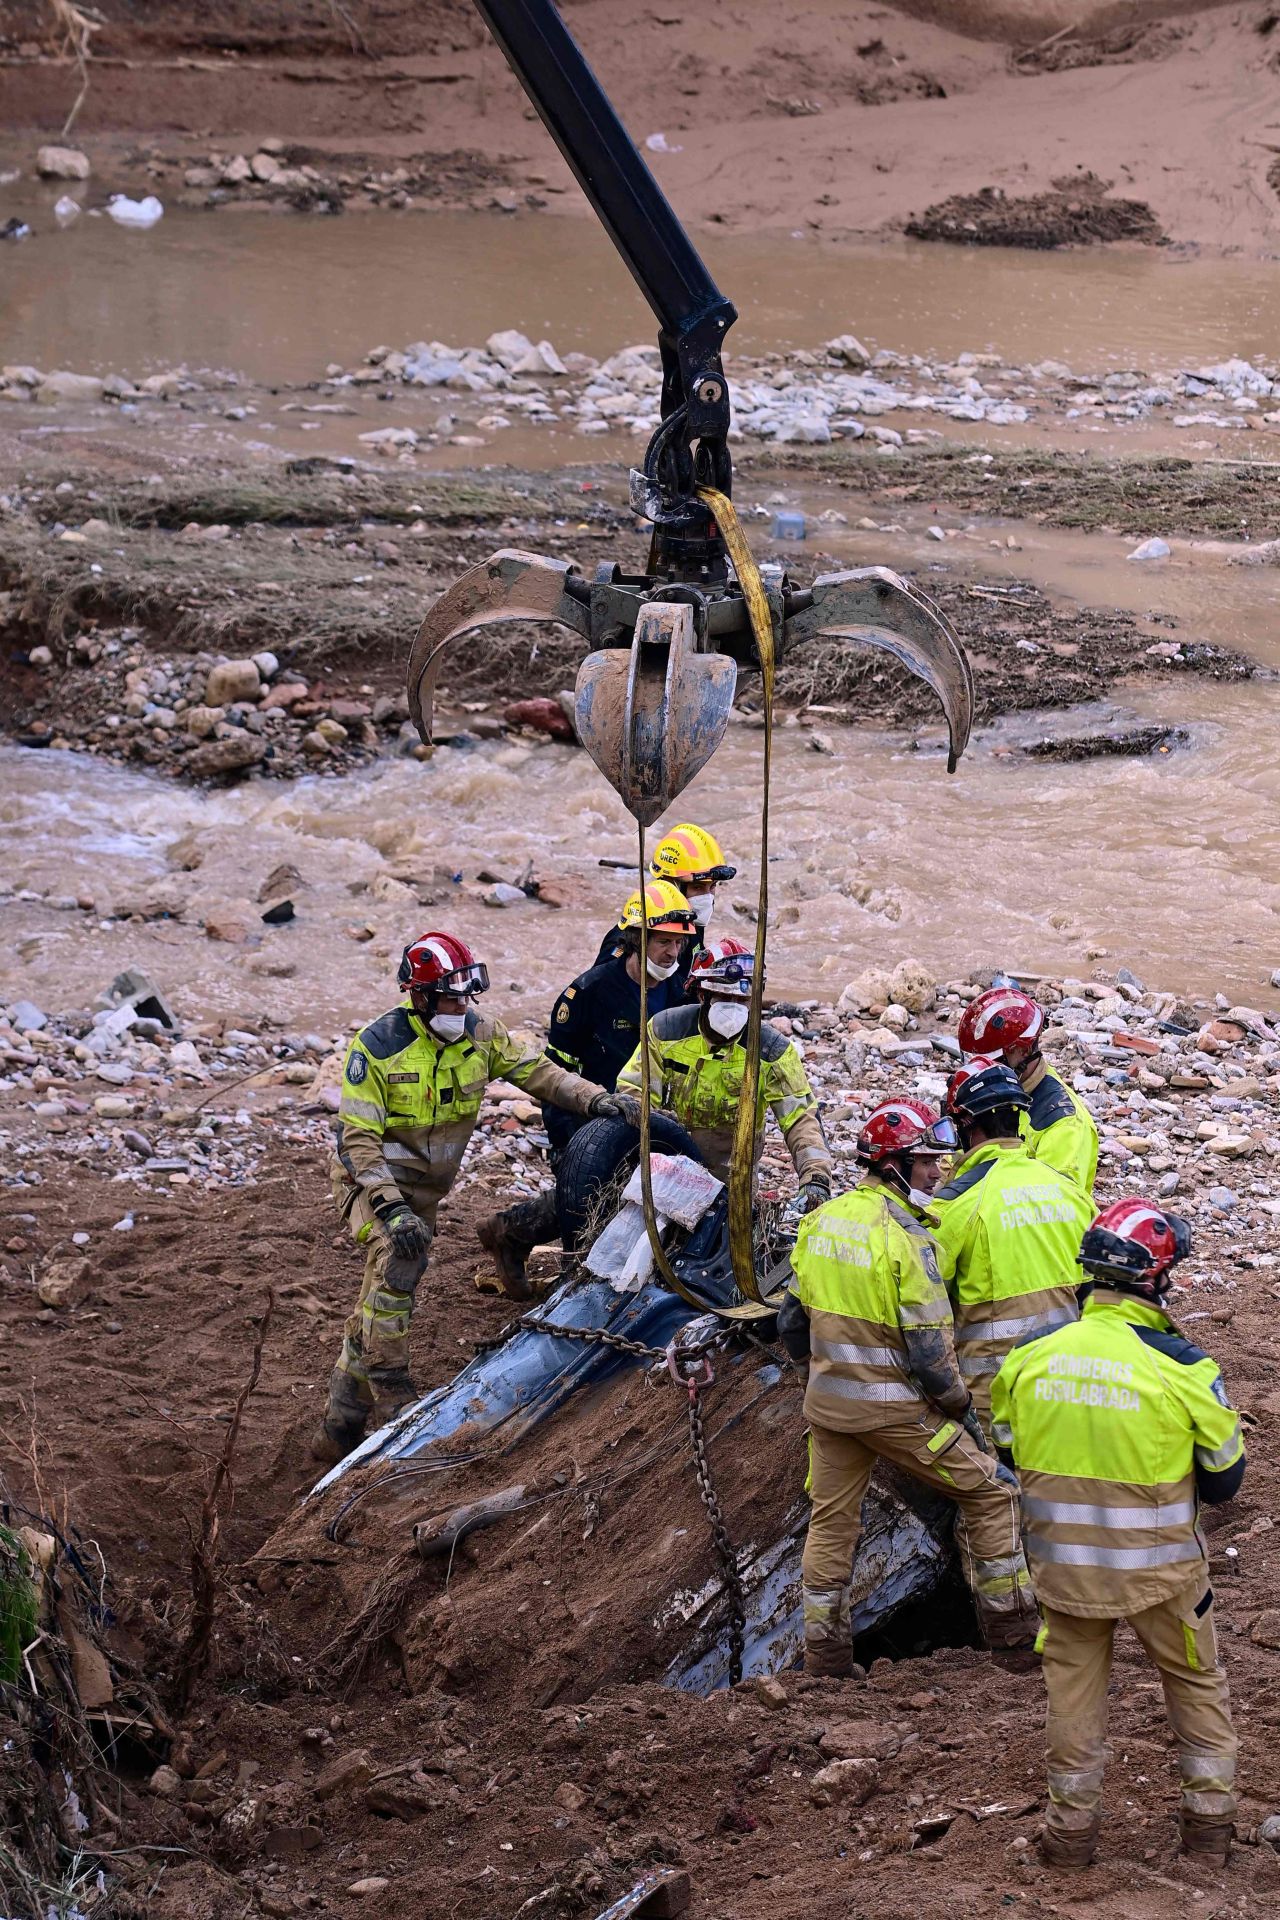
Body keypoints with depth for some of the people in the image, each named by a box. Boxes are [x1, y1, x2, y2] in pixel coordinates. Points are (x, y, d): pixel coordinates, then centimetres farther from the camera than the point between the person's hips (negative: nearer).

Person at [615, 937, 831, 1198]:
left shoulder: (772, 1049, -7)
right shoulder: (666, 1029, -5)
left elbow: (802, 1118, -11)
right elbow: (631, 1090, -5)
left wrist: (816, 1178, -26)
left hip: (731, 1175, 0)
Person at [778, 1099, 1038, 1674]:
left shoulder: (820, 1221, 3)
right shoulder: (905, 1237, -19)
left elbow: (792, 1323, 10)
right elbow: (928, 1346, -19)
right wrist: (960, 1407, -4)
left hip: (827, 1401, 7)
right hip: (894, 1406, -7)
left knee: (831, 1521, 17)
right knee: (988, 1492, 7)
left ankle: (823, 1652, 22)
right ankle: (1012, 1628, 11)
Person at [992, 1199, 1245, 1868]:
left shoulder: (1027, 1360, -10)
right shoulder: (1182, 1368, -20)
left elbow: (1008, 1449, 6)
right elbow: (1224, 1480, -9)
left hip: (1062, 1562, 2)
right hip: (1159, 1564, -2)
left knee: (1073, 1683, 20)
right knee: (1195, 1681, 20)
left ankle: (1072, 1825, 27)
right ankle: (1208, 1817, 29)